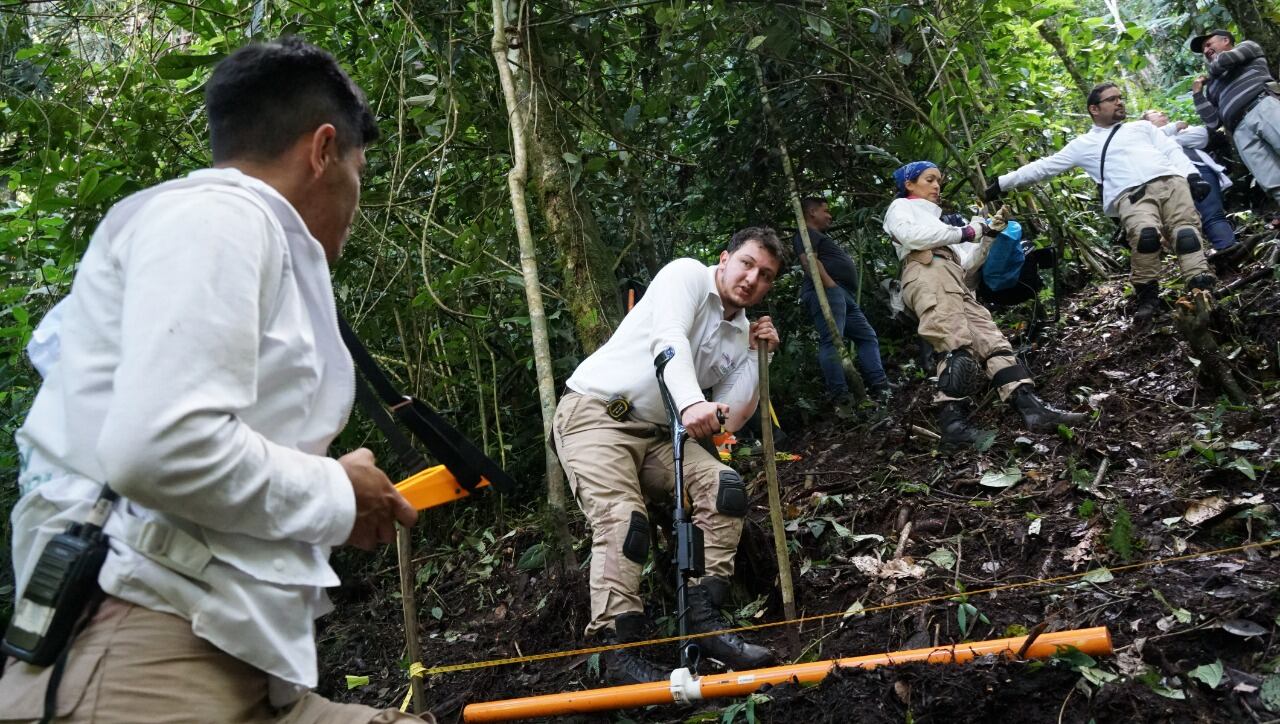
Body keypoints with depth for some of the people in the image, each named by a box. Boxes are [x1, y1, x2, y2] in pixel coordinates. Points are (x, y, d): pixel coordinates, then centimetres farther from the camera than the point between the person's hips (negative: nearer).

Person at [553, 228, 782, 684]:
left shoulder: (741, 333, 12)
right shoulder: (686, 275, -4)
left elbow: (728, 422, 5)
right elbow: (669, 339, -25)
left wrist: (756, 355, 0)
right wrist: (691, 403, -42)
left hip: (656, 435, 6)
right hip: (593, 413, -6)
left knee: (725, 486, -15)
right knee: (623, 519, -25)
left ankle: (703, 620, -15)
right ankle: (618, 649, -24)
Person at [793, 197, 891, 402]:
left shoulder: (821, 236, 33)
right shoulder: (806, 234, 1)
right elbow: (809, 261, -16)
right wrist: (831, 286, -24)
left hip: (845, 295, 11)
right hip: (826, 291, -11)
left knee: (867, 336, 9)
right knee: (831, 340, -18)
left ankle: (879, 386, 4)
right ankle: (839, 396, -25)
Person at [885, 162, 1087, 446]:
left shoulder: (934, 220, 42)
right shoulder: (900, 207, 22)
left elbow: (966, 267, 33)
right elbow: (910, 235, -5)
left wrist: (988, 236, 21)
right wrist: (964, 233, 2)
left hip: (954, 283, 7)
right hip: (927, 274, -7)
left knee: (990, 340, -14)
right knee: (957, 349, -26)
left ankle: (1031, 407, -29)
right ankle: (953, 422, -37)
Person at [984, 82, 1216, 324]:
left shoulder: (1142, 127, 33)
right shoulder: (1085, 143, 27)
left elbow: (1172, 150, 23)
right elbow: (1045, 166, 24)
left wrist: (1192, 175, 2)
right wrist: (1001, 183, 19)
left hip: (1170, 180, 3)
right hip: (1131, 195, -3)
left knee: (1185, 227, -26)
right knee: (1145, 233, -33)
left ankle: (1199, 284, -40)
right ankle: (1147, 295, -21)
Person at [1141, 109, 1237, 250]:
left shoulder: (1184, 128, 37)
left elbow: (1202, 136, 17)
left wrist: (1173, 139, 10)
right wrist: (1175, 127, 15)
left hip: (1200, 168, 2)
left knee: (1213, 216, -20)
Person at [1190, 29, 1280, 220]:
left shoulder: (1248, 47, 29)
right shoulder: (1212, 85, 37)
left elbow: (1223, 61, 6)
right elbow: (1213, 123, 25)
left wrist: (1215, 63, 29)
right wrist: (1197, 94, 23)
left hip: (1263, 106, -3)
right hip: (1241, 130, 3)